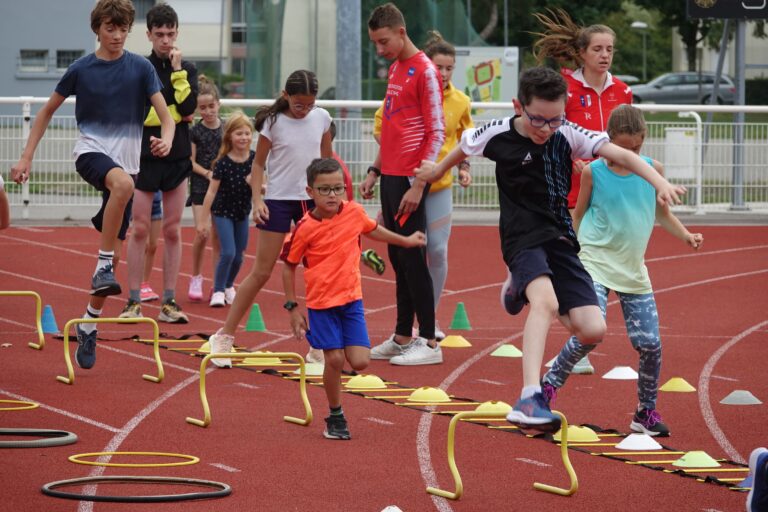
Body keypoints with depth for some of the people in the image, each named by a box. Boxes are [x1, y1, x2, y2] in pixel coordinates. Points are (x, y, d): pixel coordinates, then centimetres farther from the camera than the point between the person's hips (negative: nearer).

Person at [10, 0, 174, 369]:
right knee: (123, 183, -38)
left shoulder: (140, 68, -1)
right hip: (91, 151, -2)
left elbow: (166, 116, -6)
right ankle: (103, 266, -30)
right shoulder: (80, 70, -1)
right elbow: (47, 112, 10)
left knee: (113, 248, 2)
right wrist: (26, 158, 5)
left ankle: (89, 324, 16)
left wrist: (166, 140, -29)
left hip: (126, 161, 2)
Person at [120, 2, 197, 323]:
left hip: (176, 157, 2)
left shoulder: (187, 70, 6)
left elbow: (188, 108, -10)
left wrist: (177, 70, -12)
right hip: (144, 156, -2)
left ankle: (169, 302, 8)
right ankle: (134, 301, 3)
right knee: (140, 229, -1)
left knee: (172, 231, 4)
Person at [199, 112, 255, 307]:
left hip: (242, 212, 4)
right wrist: (204, 220, -14)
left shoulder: (254, 159, -9)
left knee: (238, 256, 14)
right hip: (223, 212, -4)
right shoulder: (223, 163, -19)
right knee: (228, 253, -14)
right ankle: (218, 291, 3)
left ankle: (228, 286, 38)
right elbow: (212, 191, -15)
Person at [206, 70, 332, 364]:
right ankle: (224, 337, 4)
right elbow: (259, 164, -2)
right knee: (261, 272, -4)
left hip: (312, 200, 3)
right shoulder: (273, 123, -8)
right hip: (279, 200, -3)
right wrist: (257, 199, -13)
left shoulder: (321, 118, 2)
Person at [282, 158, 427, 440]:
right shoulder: (305, 228, -13)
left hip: (351, 299, 3)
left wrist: (406, 240, 34)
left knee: (359, 362, -8)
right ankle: (335, 417, 12)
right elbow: (288, 266, -2)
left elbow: (372, 229, 22)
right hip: (321, 301, -3)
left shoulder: (354, 212, -2)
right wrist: (293, 308, -2)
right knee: (334, 359, -7)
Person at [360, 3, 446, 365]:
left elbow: (436, 133, -14)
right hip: (390, 177, 8)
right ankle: (402, 338, 17)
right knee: (397, 259, 11)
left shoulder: (424, 71, -11)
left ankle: (429, 343, -2)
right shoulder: (395, 69, 15)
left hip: (409, 181, -8)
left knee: (412, 258, -6)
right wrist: (375, 171, 18)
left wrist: (418, 185, -18)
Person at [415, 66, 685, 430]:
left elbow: (622, 155, -16)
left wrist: (660, 183, -32)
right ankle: (530, 399, -45)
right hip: (523, 236, -4)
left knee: (592, 331, -7)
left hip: (559, 238, 4)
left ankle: (521, 288, 21)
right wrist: (438, 171, 34)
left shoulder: (567, 134, -6)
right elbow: (464, 147, 14)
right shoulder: (498, 135, -9)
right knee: (546, 302, -34)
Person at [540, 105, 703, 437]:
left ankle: (646, 412, 15)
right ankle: (548, 387, -2)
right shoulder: (594, 172, -5)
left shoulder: (653, 170, 2)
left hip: (633, 271, 3)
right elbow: (578, 214, 8)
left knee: (650, 344, -2)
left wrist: (686, 236, 0)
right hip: (595, 263, -3)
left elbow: (662, 213, 16)